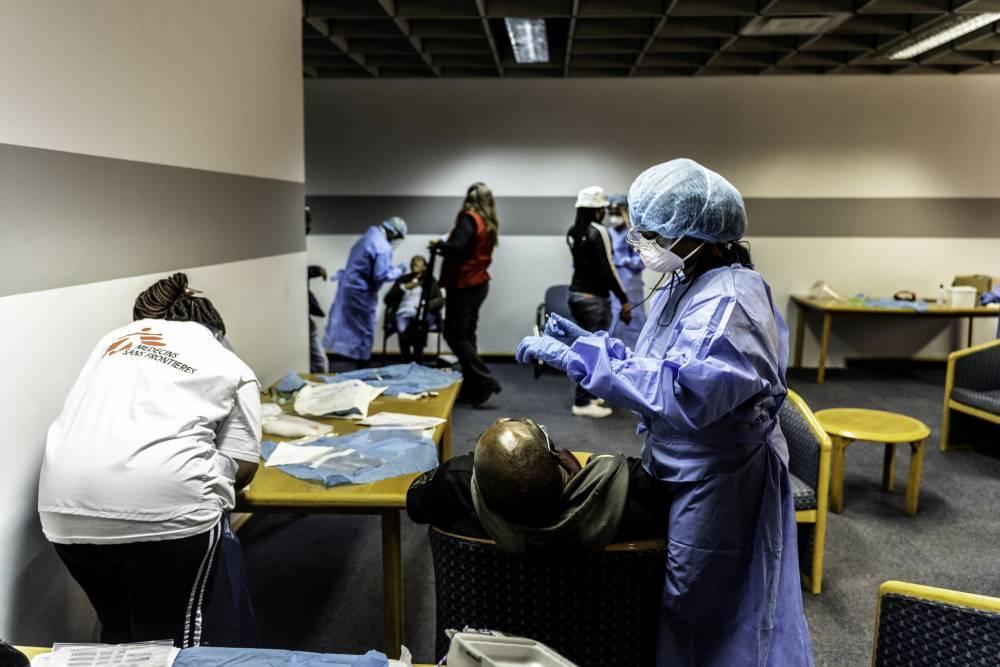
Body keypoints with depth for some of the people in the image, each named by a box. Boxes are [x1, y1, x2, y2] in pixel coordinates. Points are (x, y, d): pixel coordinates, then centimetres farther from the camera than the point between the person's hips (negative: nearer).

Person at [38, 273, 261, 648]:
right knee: (189, 636, 12)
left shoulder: (116, 337, 25)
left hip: (66, 505, 5)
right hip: (164, 503, -5)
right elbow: (241, 468, 9)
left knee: (120, 632, 26)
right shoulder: (232, 367, 14)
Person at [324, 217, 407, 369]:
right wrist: (399, 270, -6)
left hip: (347, 287, 9)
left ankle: (332, 366, 14)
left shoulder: (367, 237, 12)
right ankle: (361, 369, 12)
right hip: (361, 293, -9)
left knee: (342, 328, 11)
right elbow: (381, 275, -22)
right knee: (364, 333, 4)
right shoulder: (383, 247, -17)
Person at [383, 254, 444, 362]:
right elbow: (387, 299, 13)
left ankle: (416, 361, -28)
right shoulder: (402, 279, 23)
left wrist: (426, 304, -13)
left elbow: (440, 300, 7)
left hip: (423, 314, -1)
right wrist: (404, 287, 0)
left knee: (420, 326, -38)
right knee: (403, 331, -34)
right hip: (404, 313, 1)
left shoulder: (430, 280, 20)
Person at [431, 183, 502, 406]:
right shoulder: (489, 223, 12)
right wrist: (445, 249, 11)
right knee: (466, 334, 12)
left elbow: (457, 247, -27)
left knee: (454, 334, -4)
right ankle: (470, 387, 13)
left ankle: (484, 380, -9)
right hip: (479, 283, 9)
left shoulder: (469, 218, -13)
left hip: (463, 285, -9)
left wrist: (438, 244, -10)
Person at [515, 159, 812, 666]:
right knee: (671, 598, 21)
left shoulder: (728, 301, -26)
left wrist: (580, 358, -33)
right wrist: (587, 341, 1)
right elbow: (658, 368, 12)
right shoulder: (684, 285, 6)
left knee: (691, 607, 9)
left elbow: (680, 393, -36)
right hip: (679, 470, 9)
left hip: (716, 482, -9)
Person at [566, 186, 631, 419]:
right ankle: (583, 402, 1)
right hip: (594, 297, -9)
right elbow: (607, 269, -17)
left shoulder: (573, 232, 8)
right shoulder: (598, 232, -16)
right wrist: (624, 299, -12)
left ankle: (589, 394, 26)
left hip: (576, 293, 9)